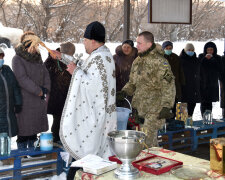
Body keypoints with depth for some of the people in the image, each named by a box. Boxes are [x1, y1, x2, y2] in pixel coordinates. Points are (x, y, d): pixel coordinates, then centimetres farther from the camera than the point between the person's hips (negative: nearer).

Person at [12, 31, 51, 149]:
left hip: (38, 100, 7)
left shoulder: (37, 57, 13)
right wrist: (38, 91, -16)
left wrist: (46, 88, -5)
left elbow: (45, 74, 14)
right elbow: (22, 79, -17)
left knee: (34, 128, 15)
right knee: (23, 130, -3)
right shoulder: (17, 59, -8)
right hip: (25, 101, -7)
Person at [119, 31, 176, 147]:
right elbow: (132, 82, 23)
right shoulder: (137, 61, 12)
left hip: (155, 109, -8)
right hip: (141, 107, 8)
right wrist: (125, 91, 5)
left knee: (148, 139, -10)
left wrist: (166, 106, -22)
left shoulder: (159, 61, -13)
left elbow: (168, 86, -16)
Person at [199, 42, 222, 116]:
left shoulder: (217, 58, 6)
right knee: (203, 102, -6)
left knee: (209, 102, 2)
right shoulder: (201, 56, 3)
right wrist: (205, 58, -17)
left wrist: (212, 59, -14)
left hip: (213, 83, 1)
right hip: (203, 83, -1)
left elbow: (220, 70, -6)